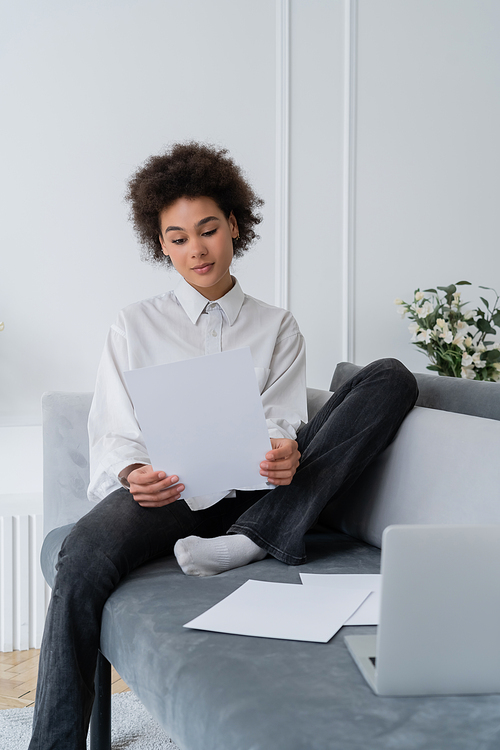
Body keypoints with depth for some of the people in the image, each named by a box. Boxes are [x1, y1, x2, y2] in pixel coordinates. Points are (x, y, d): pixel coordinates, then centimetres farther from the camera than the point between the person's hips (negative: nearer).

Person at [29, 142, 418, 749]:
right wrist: (133, 474, -18)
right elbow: (112, 437, 8)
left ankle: (250, 540, -29)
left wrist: (285, 455, -20)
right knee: (85, 554, -38)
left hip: (252, 492, 2)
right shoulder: (136, 325, 15)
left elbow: (282, 425, 6)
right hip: (166, 493, -1)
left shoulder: (277, 327, 19)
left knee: (391, 378, -16)